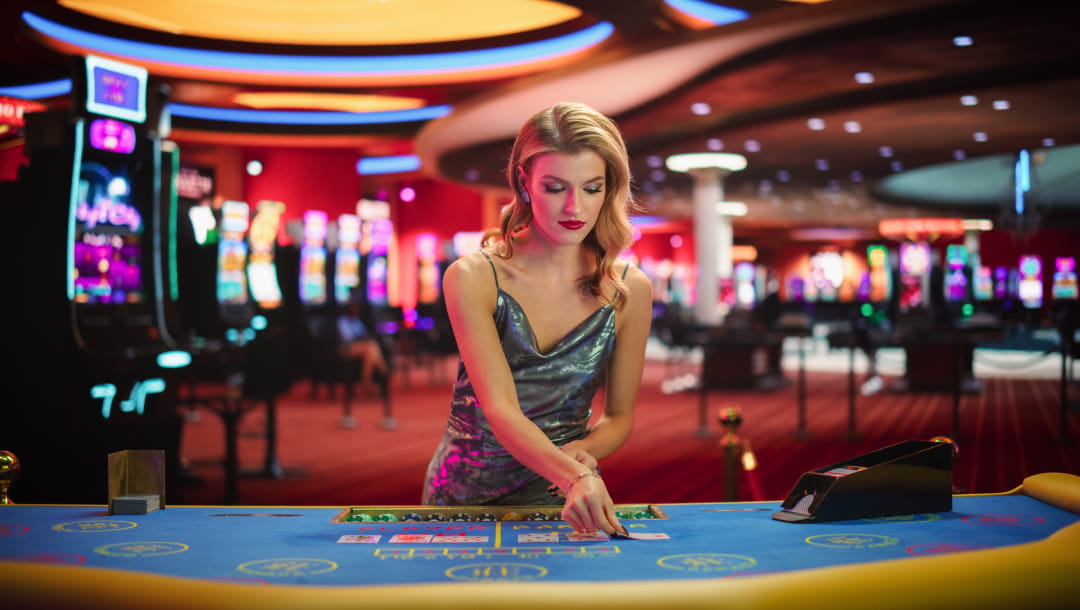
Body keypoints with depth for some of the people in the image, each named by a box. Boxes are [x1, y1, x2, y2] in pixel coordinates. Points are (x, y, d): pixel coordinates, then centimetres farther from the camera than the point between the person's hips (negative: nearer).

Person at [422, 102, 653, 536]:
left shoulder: (629, 289, -3)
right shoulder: (473, 278, -11)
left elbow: (619, 416, 7)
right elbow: (499, 407, -21)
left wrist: (581, 450, -15)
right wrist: (575, 477, -37)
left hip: (561, 500, 0)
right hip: (465, 493, 0)